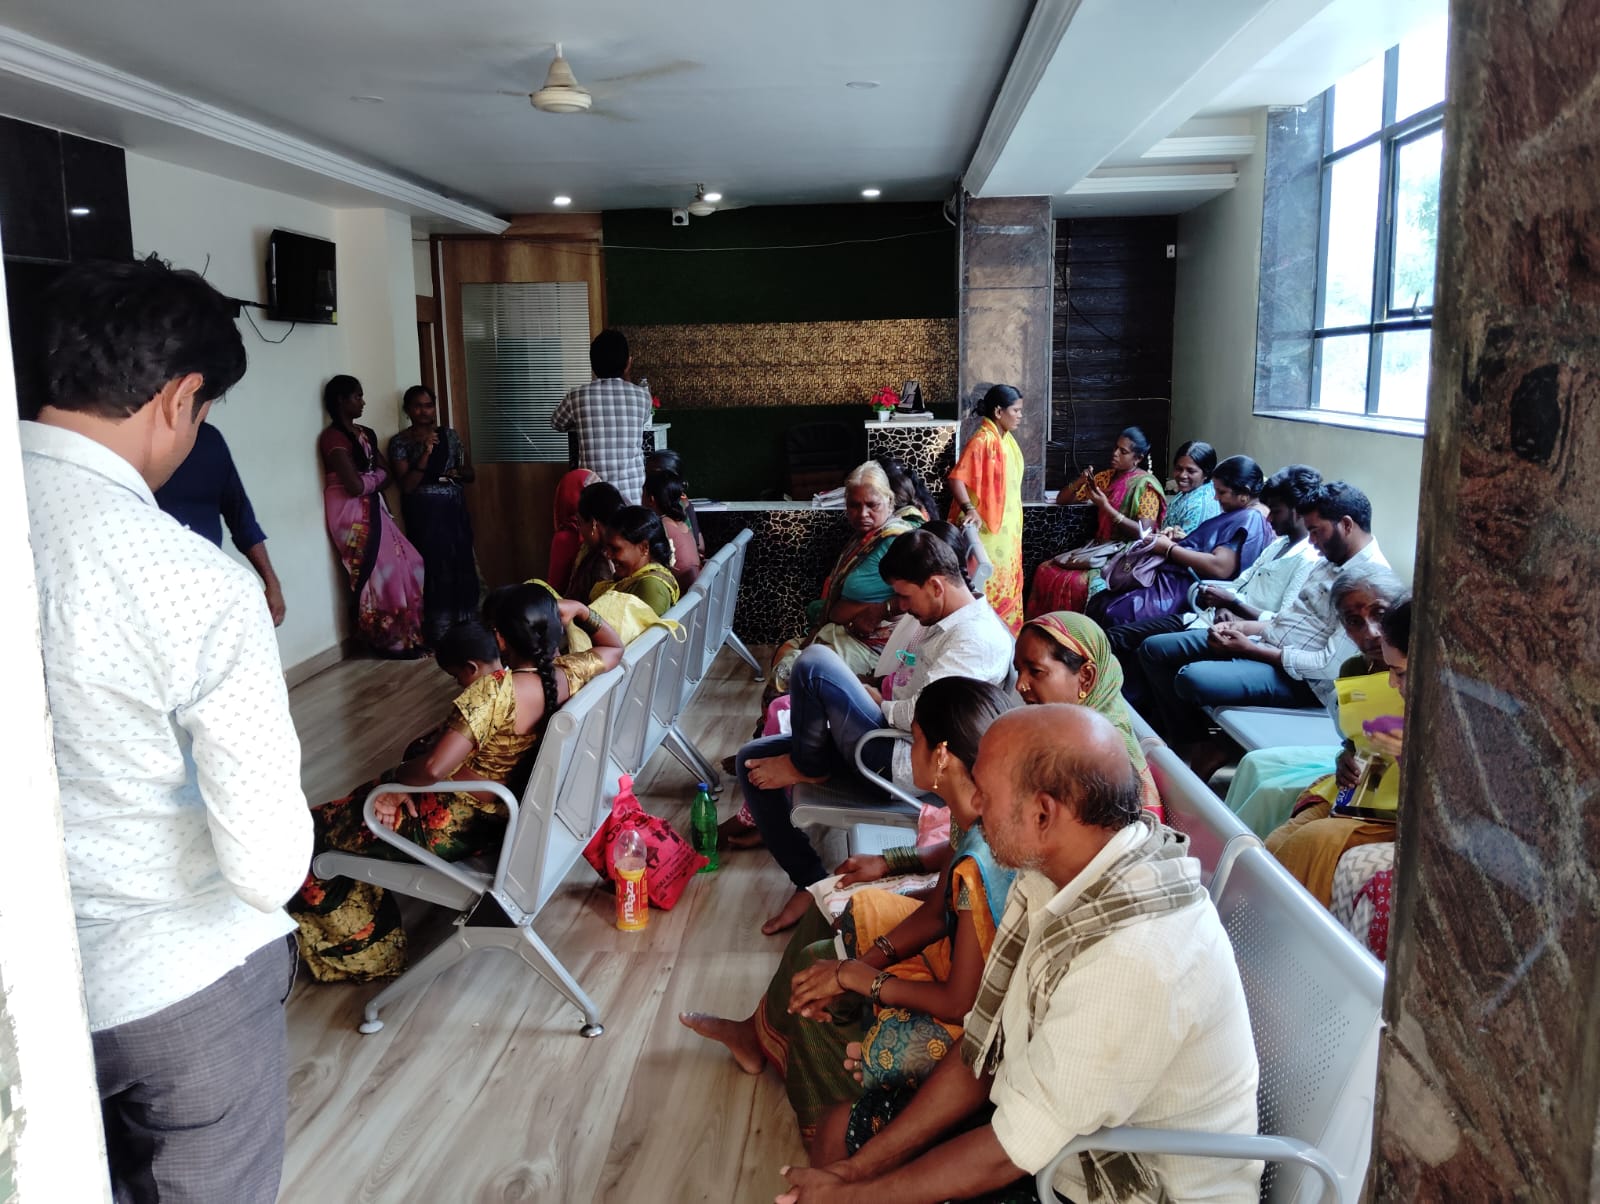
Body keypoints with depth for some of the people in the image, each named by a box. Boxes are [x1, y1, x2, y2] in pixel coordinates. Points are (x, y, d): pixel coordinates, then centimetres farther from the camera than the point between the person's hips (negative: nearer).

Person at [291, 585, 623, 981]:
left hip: (457, 824, -8)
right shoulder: (567, 673, -12)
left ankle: (360, 948, 27)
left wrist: (396, 777, -16)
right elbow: (614, 648, 10)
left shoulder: (496, 689, -32)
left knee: (315, 833, 8)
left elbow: (434, 768, -35)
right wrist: (580, 611, 0)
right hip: (506, 813, 8)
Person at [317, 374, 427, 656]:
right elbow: (355, 486, -21)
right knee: (379, 572, -4)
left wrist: (369, 478, -6)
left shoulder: (365, 434, 13)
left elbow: (385, 473, 13)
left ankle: (405, 635, 14)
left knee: (404, 565, 5)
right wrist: (375, 476, -2)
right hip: (352, 513, -9)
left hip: (373, 509, 9)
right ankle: (391, 641, 8)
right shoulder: (334, 437, -15)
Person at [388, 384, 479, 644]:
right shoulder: (400, 442, -2)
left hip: (454, 510, 4)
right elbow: (406, 485, -11)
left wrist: (457, 473, -6)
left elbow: (470, 474, 16)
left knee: (462, 565, 2)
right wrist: (425, 453, -19)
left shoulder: (449, 435, 10)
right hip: (424, 514, -4)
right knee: (435, 569, -6)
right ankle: (440, 635, 0)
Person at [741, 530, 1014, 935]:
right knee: (751, 759, 6)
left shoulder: (978, 638, -16)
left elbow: (922, 714, -24)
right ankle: (811, 882, 8)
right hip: (889, 740, 11)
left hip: (907, 764, -11)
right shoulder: (946, 624, 16)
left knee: (815, 662, -23)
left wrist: (878, 704, -5)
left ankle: (805, 767, 2)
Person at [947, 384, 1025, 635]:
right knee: (987, 588, -4)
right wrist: (969, 510, -40)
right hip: (987, 528, -9)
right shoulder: (982, 440, -18)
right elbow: (956, 479, -27)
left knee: (1006, 584, 16)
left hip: (1006, 528, 10)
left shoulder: (1005, 439, 10)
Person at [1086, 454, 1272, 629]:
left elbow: (1220, 568, -22)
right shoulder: (1235, 517, 23)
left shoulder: (1249, 520, -9)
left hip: (1184, 588, -11)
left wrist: (1170, 548, -11)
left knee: (1113, 614, -27)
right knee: (1098, 603, 1)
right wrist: (1178, 540, 8)